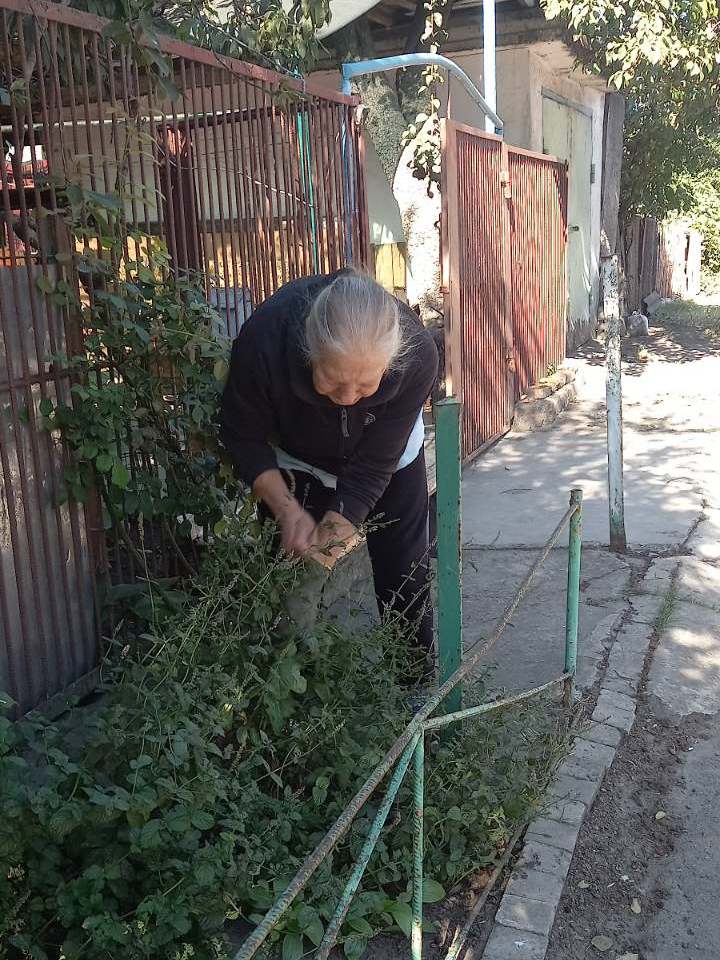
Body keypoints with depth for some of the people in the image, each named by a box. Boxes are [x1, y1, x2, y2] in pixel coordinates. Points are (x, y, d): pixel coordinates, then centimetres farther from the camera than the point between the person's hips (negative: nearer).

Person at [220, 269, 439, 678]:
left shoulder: (417, 354, -38)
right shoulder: (265, 338, -40)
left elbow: (372, 468, -29)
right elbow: (244, 437, -20)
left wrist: (327, 540, -33)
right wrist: (288, 511, -29)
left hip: (390, 461, 1)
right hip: (296, 463, 0)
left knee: (405, 580, 3)